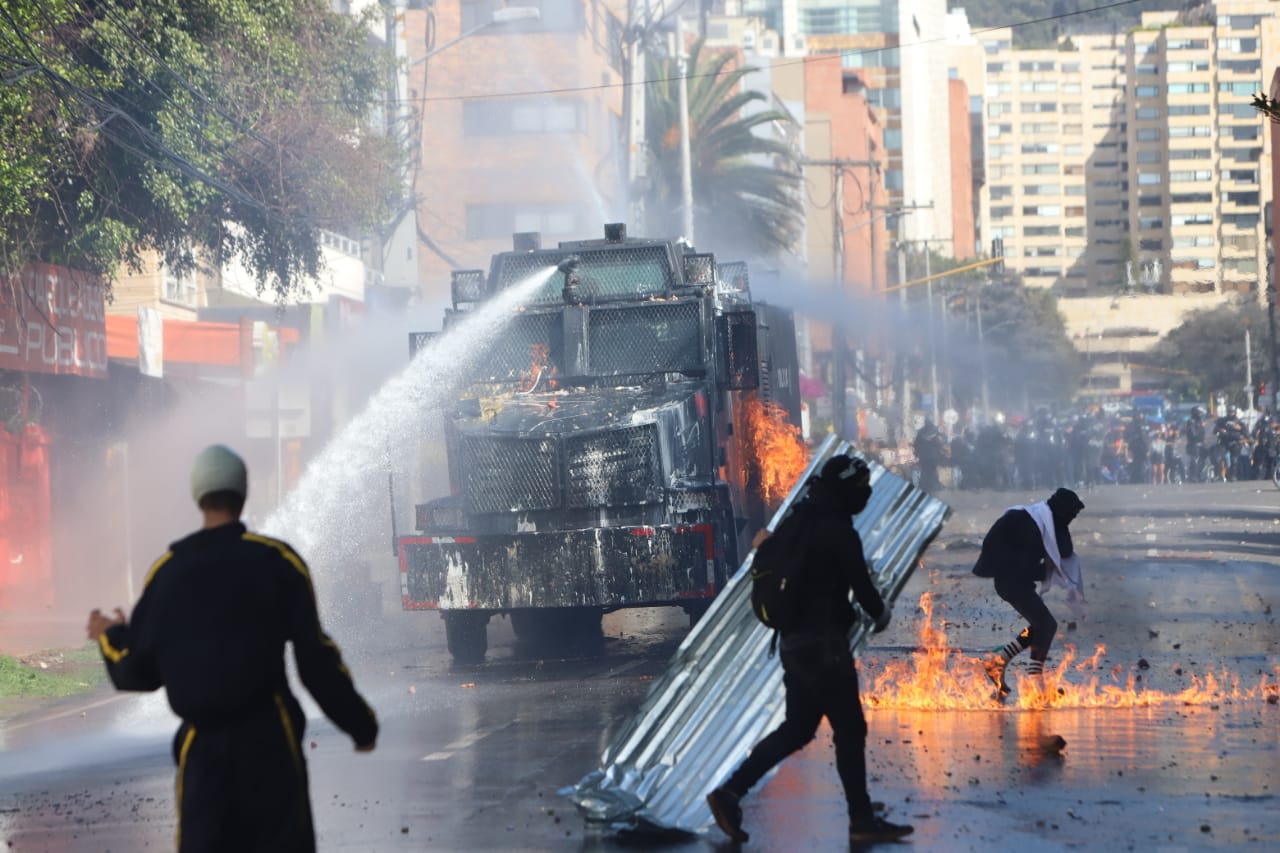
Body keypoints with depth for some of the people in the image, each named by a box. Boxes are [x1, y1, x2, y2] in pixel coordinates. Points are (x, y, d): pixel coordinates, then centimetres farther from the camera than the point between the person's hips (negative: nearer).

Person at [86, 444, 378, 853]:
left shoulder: (167, 570, 4)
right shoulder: (277, 561, -3)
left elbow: (139, 671, 9)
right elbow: (315, 660, -5)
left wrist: (109, 637, 30)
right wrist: (360, 723, 5)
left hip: (201, 743, 3)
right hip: (268, 738, -2)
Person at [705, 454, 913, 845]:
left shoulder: (799, 523, 11)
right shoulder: (838, 532, -16)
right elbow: (862, 585, -14)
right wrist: (880, 613, 8)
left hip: (795, 640, 9)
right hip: (824, 644, -9)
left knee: (797, 728, 15)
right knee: (850, 729, 1)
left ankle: (730, 791, 9)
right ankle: (862, 820, 7)